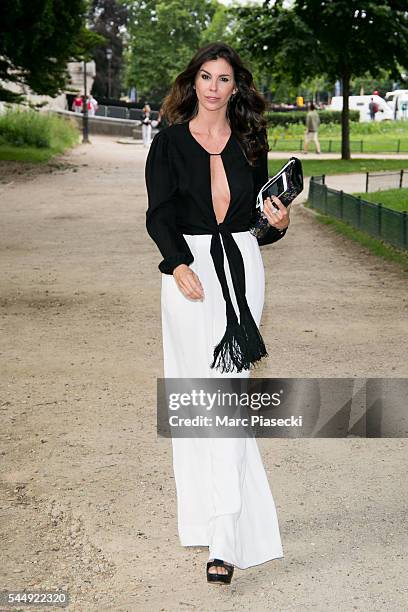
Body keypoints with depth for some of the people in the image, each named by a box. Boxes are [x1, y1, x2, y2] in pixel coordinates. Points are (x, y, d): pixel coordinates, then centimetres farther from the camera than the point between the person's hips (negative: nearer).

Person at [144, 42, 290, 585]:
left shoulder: (250, 145, 12)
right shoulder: (170, 142, 5)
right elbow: (159, 214, -2)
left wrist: (278, 224, -5)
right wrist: (179, 265, -18)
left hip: (242, 266, 2)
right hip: (189, 267, -1)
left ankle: (223, 538, -5)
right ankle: (227, 528, 4)